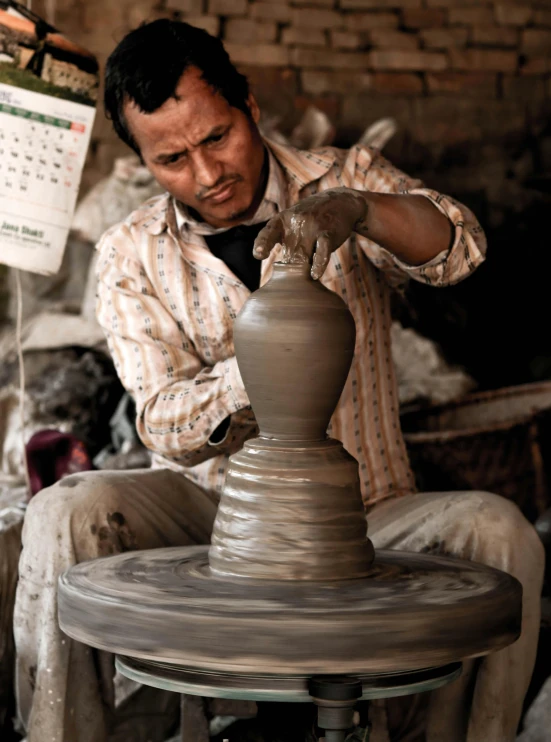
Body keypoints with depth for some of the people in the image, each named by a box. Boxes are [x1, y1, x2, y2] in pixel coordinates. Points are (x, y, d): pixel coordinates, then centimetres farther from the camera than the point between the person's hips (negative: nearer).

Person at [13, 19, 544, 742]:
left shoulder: (345, 180, 1)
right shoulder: (131, 257, 1)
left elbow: (457, 248, -18)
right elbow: (167, 425, -8)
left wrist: (357, 209, -39)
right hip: (208, 509, 0)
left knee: (498, 531, -28)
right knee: (65, 515, -26)